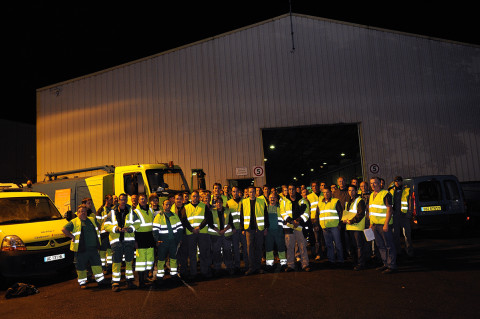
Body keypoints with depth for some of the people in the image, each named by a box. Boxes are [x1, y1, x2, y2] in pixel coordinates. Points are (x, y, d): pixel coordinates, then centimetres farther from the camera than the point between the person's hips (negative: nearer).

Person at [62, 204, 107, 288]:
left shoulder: (92, 220, 13)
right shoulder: (74, 222, -4)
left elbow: (98, 226, 29)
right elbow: (64, 229, -13)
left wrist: (97, 236, 17)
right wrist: (72, 236, -14)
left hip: (93, 248, 4)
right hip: (81, 250, -4)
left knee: (97, 264, 5)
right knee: (81, 266, 4)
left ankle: (100, 280, 14)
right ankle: (82, 282, 19)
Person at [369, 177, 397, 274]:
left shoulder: (385, 194, -10)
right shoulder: (372, 195, 15)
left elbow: (389, 210, -14)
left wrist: (386, 224, -20)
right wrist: (371, 224, 16)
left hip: (384, 224, -8)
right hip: (375, 225, 8)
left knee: (389, 246, -2)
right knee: (380, 246, 13)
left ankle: (392, 266, 3)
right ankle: (386, 264, 23)